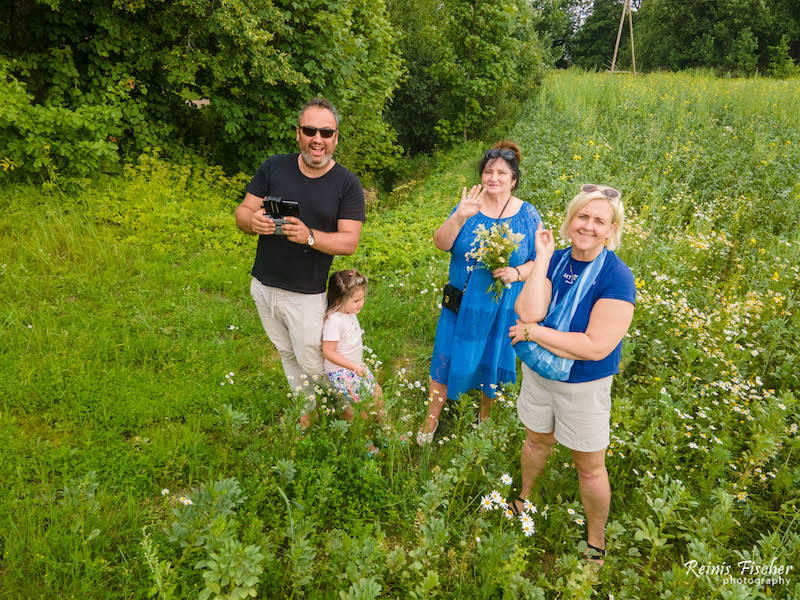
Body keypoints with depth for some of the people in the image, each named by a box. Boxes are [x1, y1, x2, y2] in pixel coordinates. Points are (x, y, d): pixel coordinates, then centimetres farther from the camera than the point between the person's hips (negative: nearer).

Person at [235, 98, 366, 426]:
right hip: (263, 286, 4)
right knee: (287, 355, 21)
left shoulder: (347, 183, -10)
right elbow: (242, 211, 1)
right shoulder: (274, 167, -2)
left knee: (312, 363, 6)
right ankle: (305, 410, 42)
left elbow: (349, 241, -14)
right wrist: (253, 221, -24)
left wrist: (309, 236, -33)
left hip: (307, 294, -4)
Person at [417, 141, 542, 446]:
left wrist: (517, 272, -19)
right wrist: (460, 217, -28)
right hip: (463, 303, 0)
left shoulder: (527, 214, -3)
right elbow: (441, 243, -12)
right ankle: (431, 418, 29)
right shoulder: (469, 205, -2)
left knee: (493, 362, 14)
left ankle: (485, 417, 39)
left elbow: (540, 260, 1)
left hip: (503, 306, 0)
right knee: (448, 358, 8)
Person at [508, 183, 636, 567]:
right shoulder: (555, 261, -8)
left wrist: (532, 332, -23)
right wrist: (542, 257, -23)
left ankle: (596, 543, 36)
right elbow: (528, 312, -23)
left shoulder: (616, 277, -21)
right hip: (538, 374, 4)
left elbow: (596, 347, -28)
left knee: (589, 467, 12)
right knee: (537, 440, 26)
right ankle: (524, 498, 55)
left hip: (584, 387, -4)